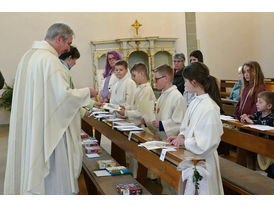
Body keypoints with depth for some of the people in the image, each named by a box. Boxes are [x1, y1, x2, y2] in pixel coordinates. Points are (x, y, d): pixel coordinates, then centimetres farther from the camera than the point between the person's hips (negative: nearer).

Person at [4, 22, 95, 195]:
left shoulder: (28, 56, 13)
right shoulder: (49, 59, -17)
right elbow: (64, 94, -21)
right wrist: (87, 92, -5)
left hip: (27, 128, 9)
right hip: (47, 128, -9)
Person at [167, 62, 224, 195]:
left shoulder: (210, 108, -21)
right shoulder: (195, 102, 6)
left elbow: (210, 141, -22)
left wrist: (184, 142, -16)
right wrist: (181, 136, 1)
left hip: (203, 159, -8)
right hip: (190, 156, 8)